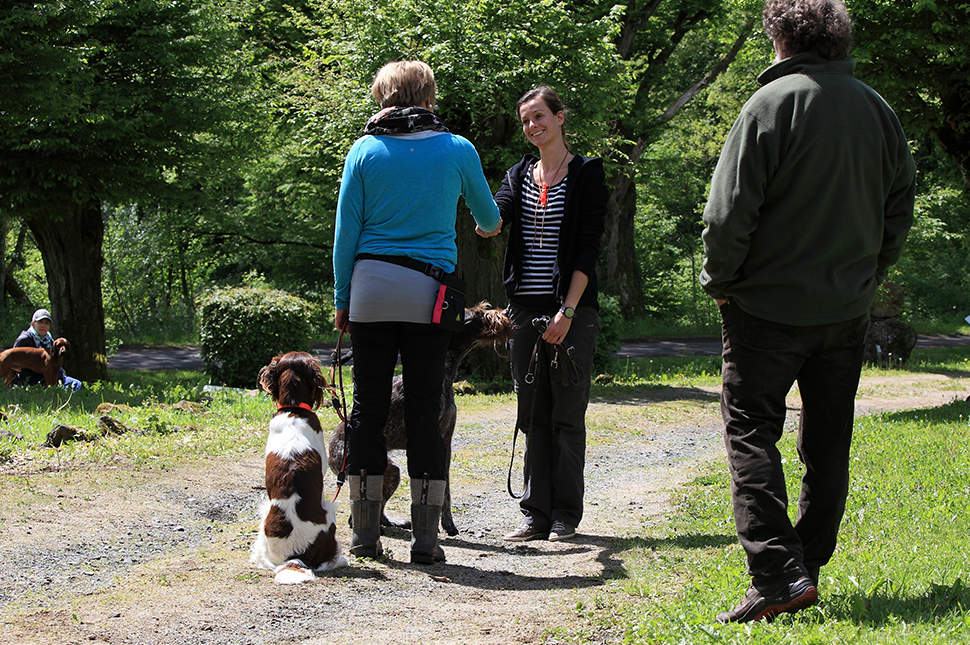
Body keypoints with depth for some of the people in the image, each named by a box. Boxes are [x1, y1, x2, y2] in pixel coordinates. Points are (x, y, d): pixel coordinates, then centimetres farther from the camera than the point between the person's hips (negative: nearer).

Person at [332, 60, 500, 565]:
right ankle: (425, 538, 3)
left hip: (370, 283, 1)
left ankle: (366, 533, 8)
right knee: (425, 409, 2)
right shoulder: (456, 149, 5)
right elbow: (488, 218, 21)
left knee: (369, 406, 6)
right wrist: (488, 227, 44)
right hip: (428, 290, -1)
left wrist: (341, 299, 11)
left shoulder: (366, 149, 5)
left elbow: (346, 230, 4)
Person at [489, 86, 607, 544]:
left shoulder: (586, 173, -1)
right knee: (533, 415, 6)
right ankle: (536, 515, 11)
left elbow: (588, 248, -7)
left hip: (572, 309, -5)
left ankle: (566, 517, 7)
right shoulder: (519, 175, 13)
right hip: (525, 309, 5)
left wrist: (568, 311, -15)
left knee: (567, 415, 0)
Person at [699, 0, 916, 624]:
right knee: (828, 443, 12)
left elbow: (730, 210, -15)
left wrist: (721, 281, -1)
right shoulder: (879, 109, 5)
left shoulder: (773, 101, -12)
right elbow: (900, 209, 12)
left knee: (751, 432, -2)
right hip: (848, 309, 5)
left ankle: (779, 574, -13)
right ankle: (808, 567, 17)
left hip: (770, 307, -5)